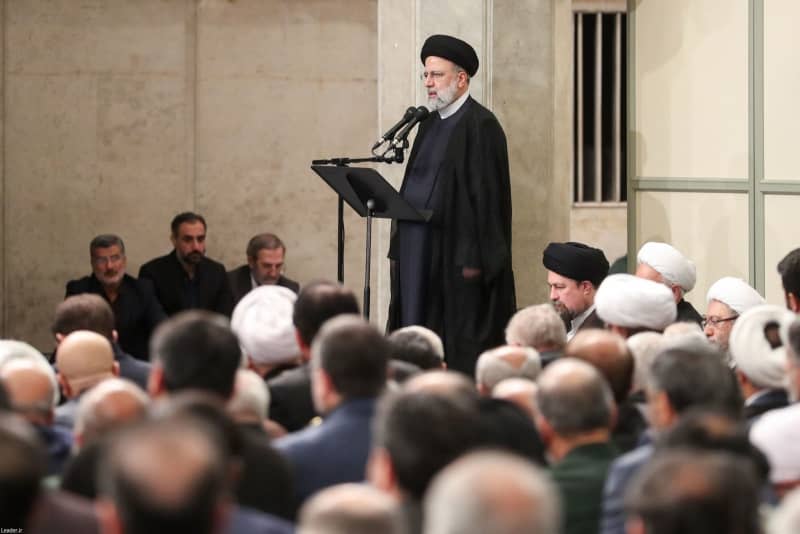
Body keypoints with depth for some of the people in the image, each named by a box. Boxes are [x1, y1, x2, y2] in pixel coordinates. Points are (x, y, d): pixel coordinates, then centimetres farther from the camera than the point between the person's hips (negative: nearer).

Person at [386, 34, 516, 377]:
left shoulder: (481, 126, -10)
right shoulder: (431, 124, 15)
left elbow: (487, 194, -15)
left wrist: (473, 259, -19)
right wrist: (400, 247, 14)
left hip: (456, 255, -8)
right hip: (419, 252, 8)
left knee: (461, 349, -4)